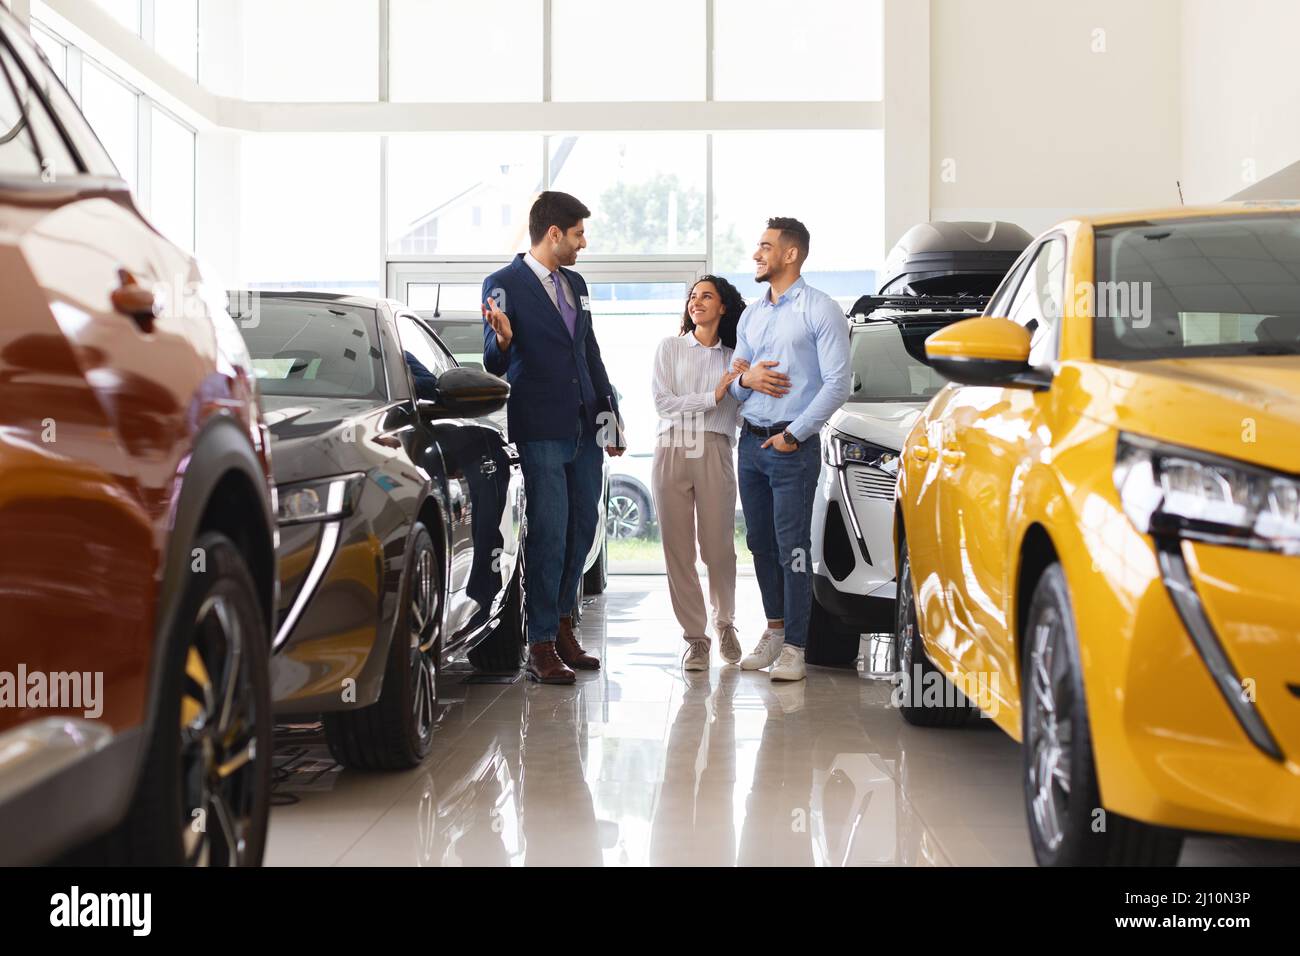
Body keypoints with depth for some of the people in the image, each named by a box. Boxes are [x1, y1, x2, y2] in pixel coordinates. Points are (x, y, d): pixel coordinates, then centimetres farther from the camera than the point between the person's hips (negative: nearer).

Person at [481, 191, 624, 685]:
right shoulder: (505, 284, -5)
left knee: (581, 531, 11)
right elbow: (494, 364, -7)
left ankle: (562, 625, 25)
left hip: (583, 428, 7)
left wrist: (608, 414, 19)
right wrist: (502, 340, -30)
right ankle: (541, 646, 0)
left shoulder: (574, 284, 17)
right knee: (549, 535, -7)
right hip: (540, 430, -7)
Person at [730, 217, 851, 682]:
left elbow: (837, 383, -10)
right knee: (761, 544, 9)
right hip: (750, 441, 7)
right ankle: (774, 630, 20)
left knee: (792, 548, -7)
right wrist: (745, 378, -5)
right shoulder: (751, 315, 18)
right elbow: (733, 385, 20)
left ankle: (794, 647, -4)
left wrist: (794, 434, -13)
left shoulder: (820, 311, -4)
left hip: (792, 446, -7)